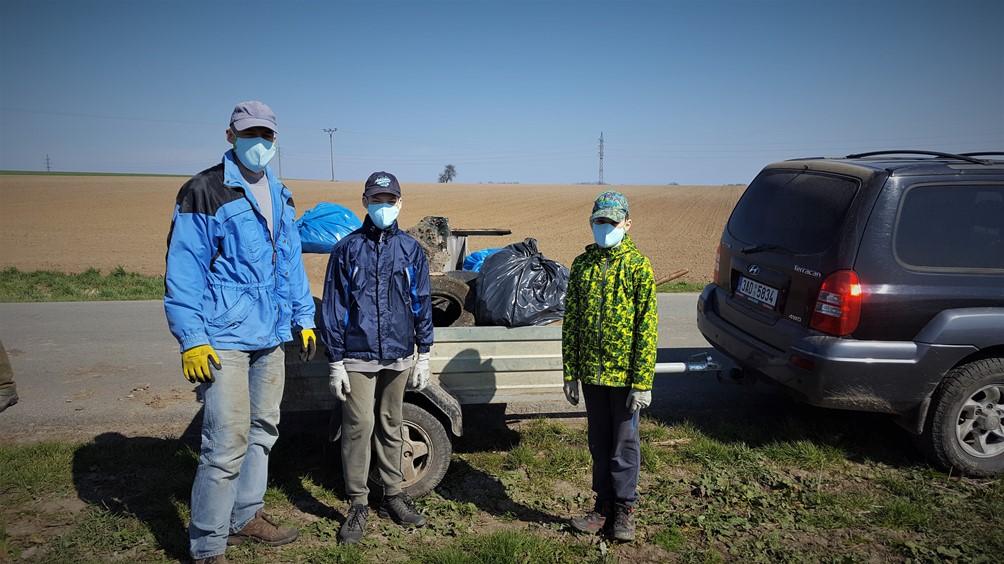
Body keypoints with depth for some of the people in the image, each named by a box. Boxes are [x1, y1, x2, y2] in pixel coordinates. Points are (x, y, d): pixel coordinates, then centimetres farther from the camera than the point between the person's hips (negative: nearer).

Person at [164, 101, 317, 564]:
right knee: (228, 444, -8)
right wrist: (192, 339, -17)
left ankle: (246, 516, 33)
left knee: (263, 431, 16)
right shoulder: (204, 192, -7)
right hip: (224, 339, -7)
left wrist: (304, 319, 15)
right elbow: (182, 269, -11)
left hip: (271, 337, 8)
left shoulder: (280, 196, 14)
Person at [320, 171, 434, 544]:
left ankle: (393, 495, 26)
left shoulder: (410, 249, 5)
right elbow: (333, 307, -1)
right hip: (357, 356, -2)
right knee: (359, 426, -4)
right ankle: (358, 504, 11)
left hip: (398, 356, 2)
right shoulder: (347, 249, 0)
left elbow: (422, 304, 8)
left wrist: (423, 355, 6)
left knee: (390, 427, 13)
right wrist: (335, 362, -4)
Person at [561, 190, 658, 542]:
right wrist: (570, 374, 4)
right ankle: (604, 506, 30)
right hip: (592, 374, 4)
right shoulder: (582, 264, 4)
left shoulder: (638, 266, -7)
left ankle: (624, 510, 25)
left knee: (624, 444, 9)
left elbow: (647, 327, -9)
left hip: (624, 375, -4)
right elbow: (570, 322, 7)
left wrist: (643, 382, -13)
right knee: (599, 444, 15)